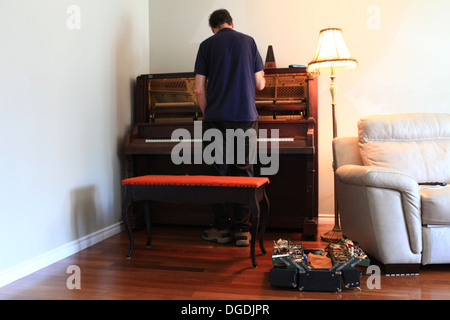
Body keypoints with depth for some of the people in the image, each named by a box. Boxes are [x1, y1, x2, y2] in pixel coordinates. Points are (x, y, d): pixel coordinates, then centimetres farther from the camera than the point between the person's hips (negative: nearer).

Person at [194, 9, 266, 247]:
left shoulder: (206, 45, 5)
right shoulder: (248, 41, 9)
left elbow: (199, 90, -1)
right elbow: (260, 84, 7)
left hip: (216, 120, -1)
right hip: (245, 118, 1)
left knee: (218, 174, 7)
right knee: (244, 174, 6)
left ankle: (221, 228, 13)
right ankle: (243, 230, 8)